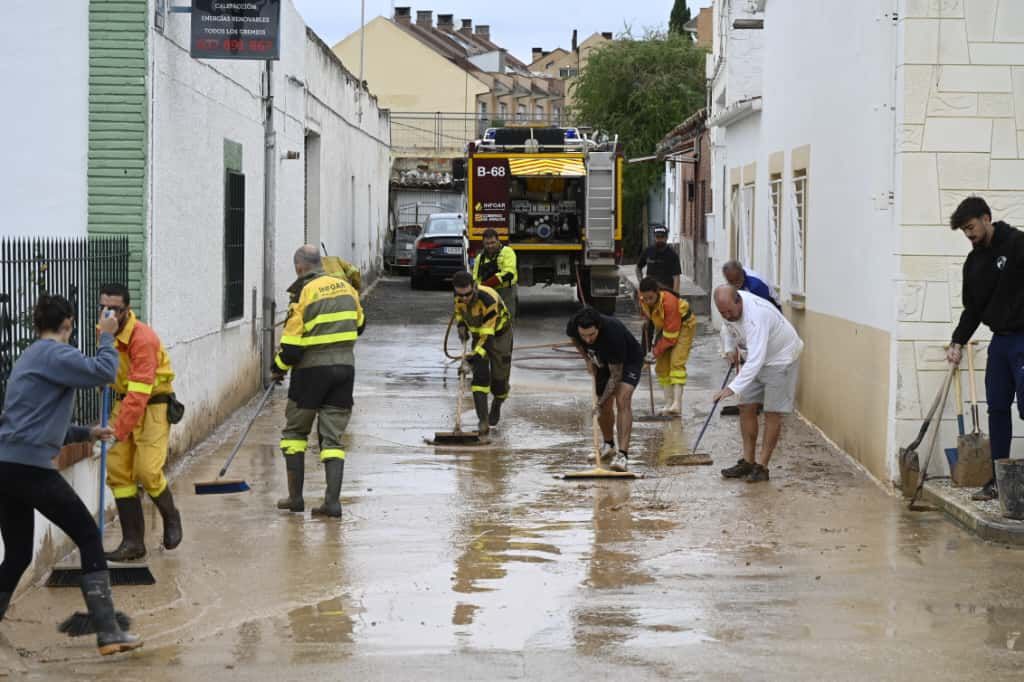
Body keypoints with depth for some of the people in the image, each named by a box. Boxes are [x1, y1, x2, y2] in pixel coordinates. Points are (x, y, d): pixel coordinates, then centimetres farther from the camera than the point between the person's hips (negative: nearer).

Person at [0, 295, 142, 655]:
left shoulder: (29, 358, 24)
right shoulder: (55, 354, -6)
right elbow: (102, 372, -20)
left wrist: (85, 433, 33)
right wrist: (107, 336, -2)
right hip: (31, 467, -9)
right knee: (89, 537, 0)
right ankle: (107, 633, -4)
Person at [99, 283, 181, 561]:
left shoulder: (143, 339, -26)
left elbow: (139, 392, -30)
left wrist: (119, 431, -33)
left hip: (153, 406, -7)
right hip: (123, 402, 7)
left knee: (147, 471, -15)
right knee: (118, 471, -2)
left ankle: (171, 518, 16)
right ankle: (133, 542, 4)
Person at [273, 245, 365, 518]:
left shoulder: (304, 294, -13)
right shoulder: (346, 288, 5)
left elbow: (292, 343, -13)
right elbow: (359, 325, 19)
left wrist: (278, 368, 3)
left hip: (312, 371, -5)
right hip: (345, 367, 5)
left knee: (295, 432, 13)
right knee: (333, 438, 7)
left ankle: (295, 497, 12)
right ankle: (333, 500, -3)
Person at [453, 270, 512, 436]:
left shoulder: (489, 300, -38)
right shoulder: (459, 297, -18)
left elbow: (488, 336, -39)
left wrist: (473, 358, -44)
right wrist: (461, 325, -8)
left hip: (499, 334, -4)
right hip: (478, 334, 5)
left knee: (499, 378, -1)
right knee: (480, 376, -13)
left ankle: (497, 405, 36)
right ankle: (483, 423, -17)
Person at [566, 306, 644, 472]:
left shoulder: (613, 333, -42)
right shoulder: (573, 326, -27)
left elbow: (616, 375, -32)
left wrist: (602, 400, -32)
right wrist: (587, 359, -4)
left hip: (629, 360, -6)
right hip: (603, 362, 6)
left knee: (622, 400, -26)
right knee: (605, 407, 9)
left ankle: (623, 455, -33)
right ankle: (608, 445, 37)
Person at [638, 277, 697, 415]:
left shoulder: (669, 302, -36)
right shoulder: (643, 302, -17)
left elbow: (670, 335, -31)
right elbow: (648, 320, 3)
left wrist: (656, 352, -24)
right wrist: (654, 347, -3)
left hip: (685, 325, -7)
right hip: (665, 327, 7)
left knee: (676, 362, -22)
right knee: (662, 366, 1)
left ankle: (677, 403, -28)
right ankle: (668, 403, 6)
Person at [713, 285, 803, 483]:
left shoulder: (756, 315, -39)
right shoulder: (730, 306, -13)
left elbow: (755, 360, -45)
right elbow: (728, 327, 13)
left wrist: (733, 388, -51)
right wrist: (730, 348, -4)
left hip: (781, 358, -8)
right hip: (757, 359, 8)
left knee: (772, 412, -8)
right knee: (746, 408, 4)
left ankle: (761, 466, -4)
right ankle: (748, 462, 11)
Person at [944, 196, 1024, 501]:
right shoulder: (974, 262, 12)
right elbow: (973, 308, 19)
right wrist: (958, 341, 11)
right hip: (999, 340, 7)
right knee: (997, 410, 8)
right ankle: (998, 480, 14)